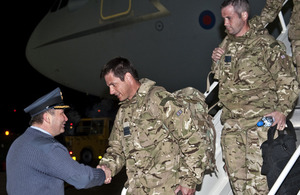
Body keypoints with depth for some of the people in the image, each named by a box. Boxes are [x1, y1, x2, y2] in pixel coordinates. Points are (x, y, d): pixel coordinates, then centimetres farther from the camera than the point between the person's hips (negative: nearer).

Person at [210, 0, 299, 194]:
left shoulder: (266, 44, -3)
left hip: (259, 121, -6)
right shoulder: (227, 44, 15)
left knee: (256, 173, -11)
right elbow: (218, 76, 28)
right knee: (235, 174, 6)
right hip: (231, 123, 6)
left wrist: (282, 109, -14)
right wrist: (216, 61, 7)